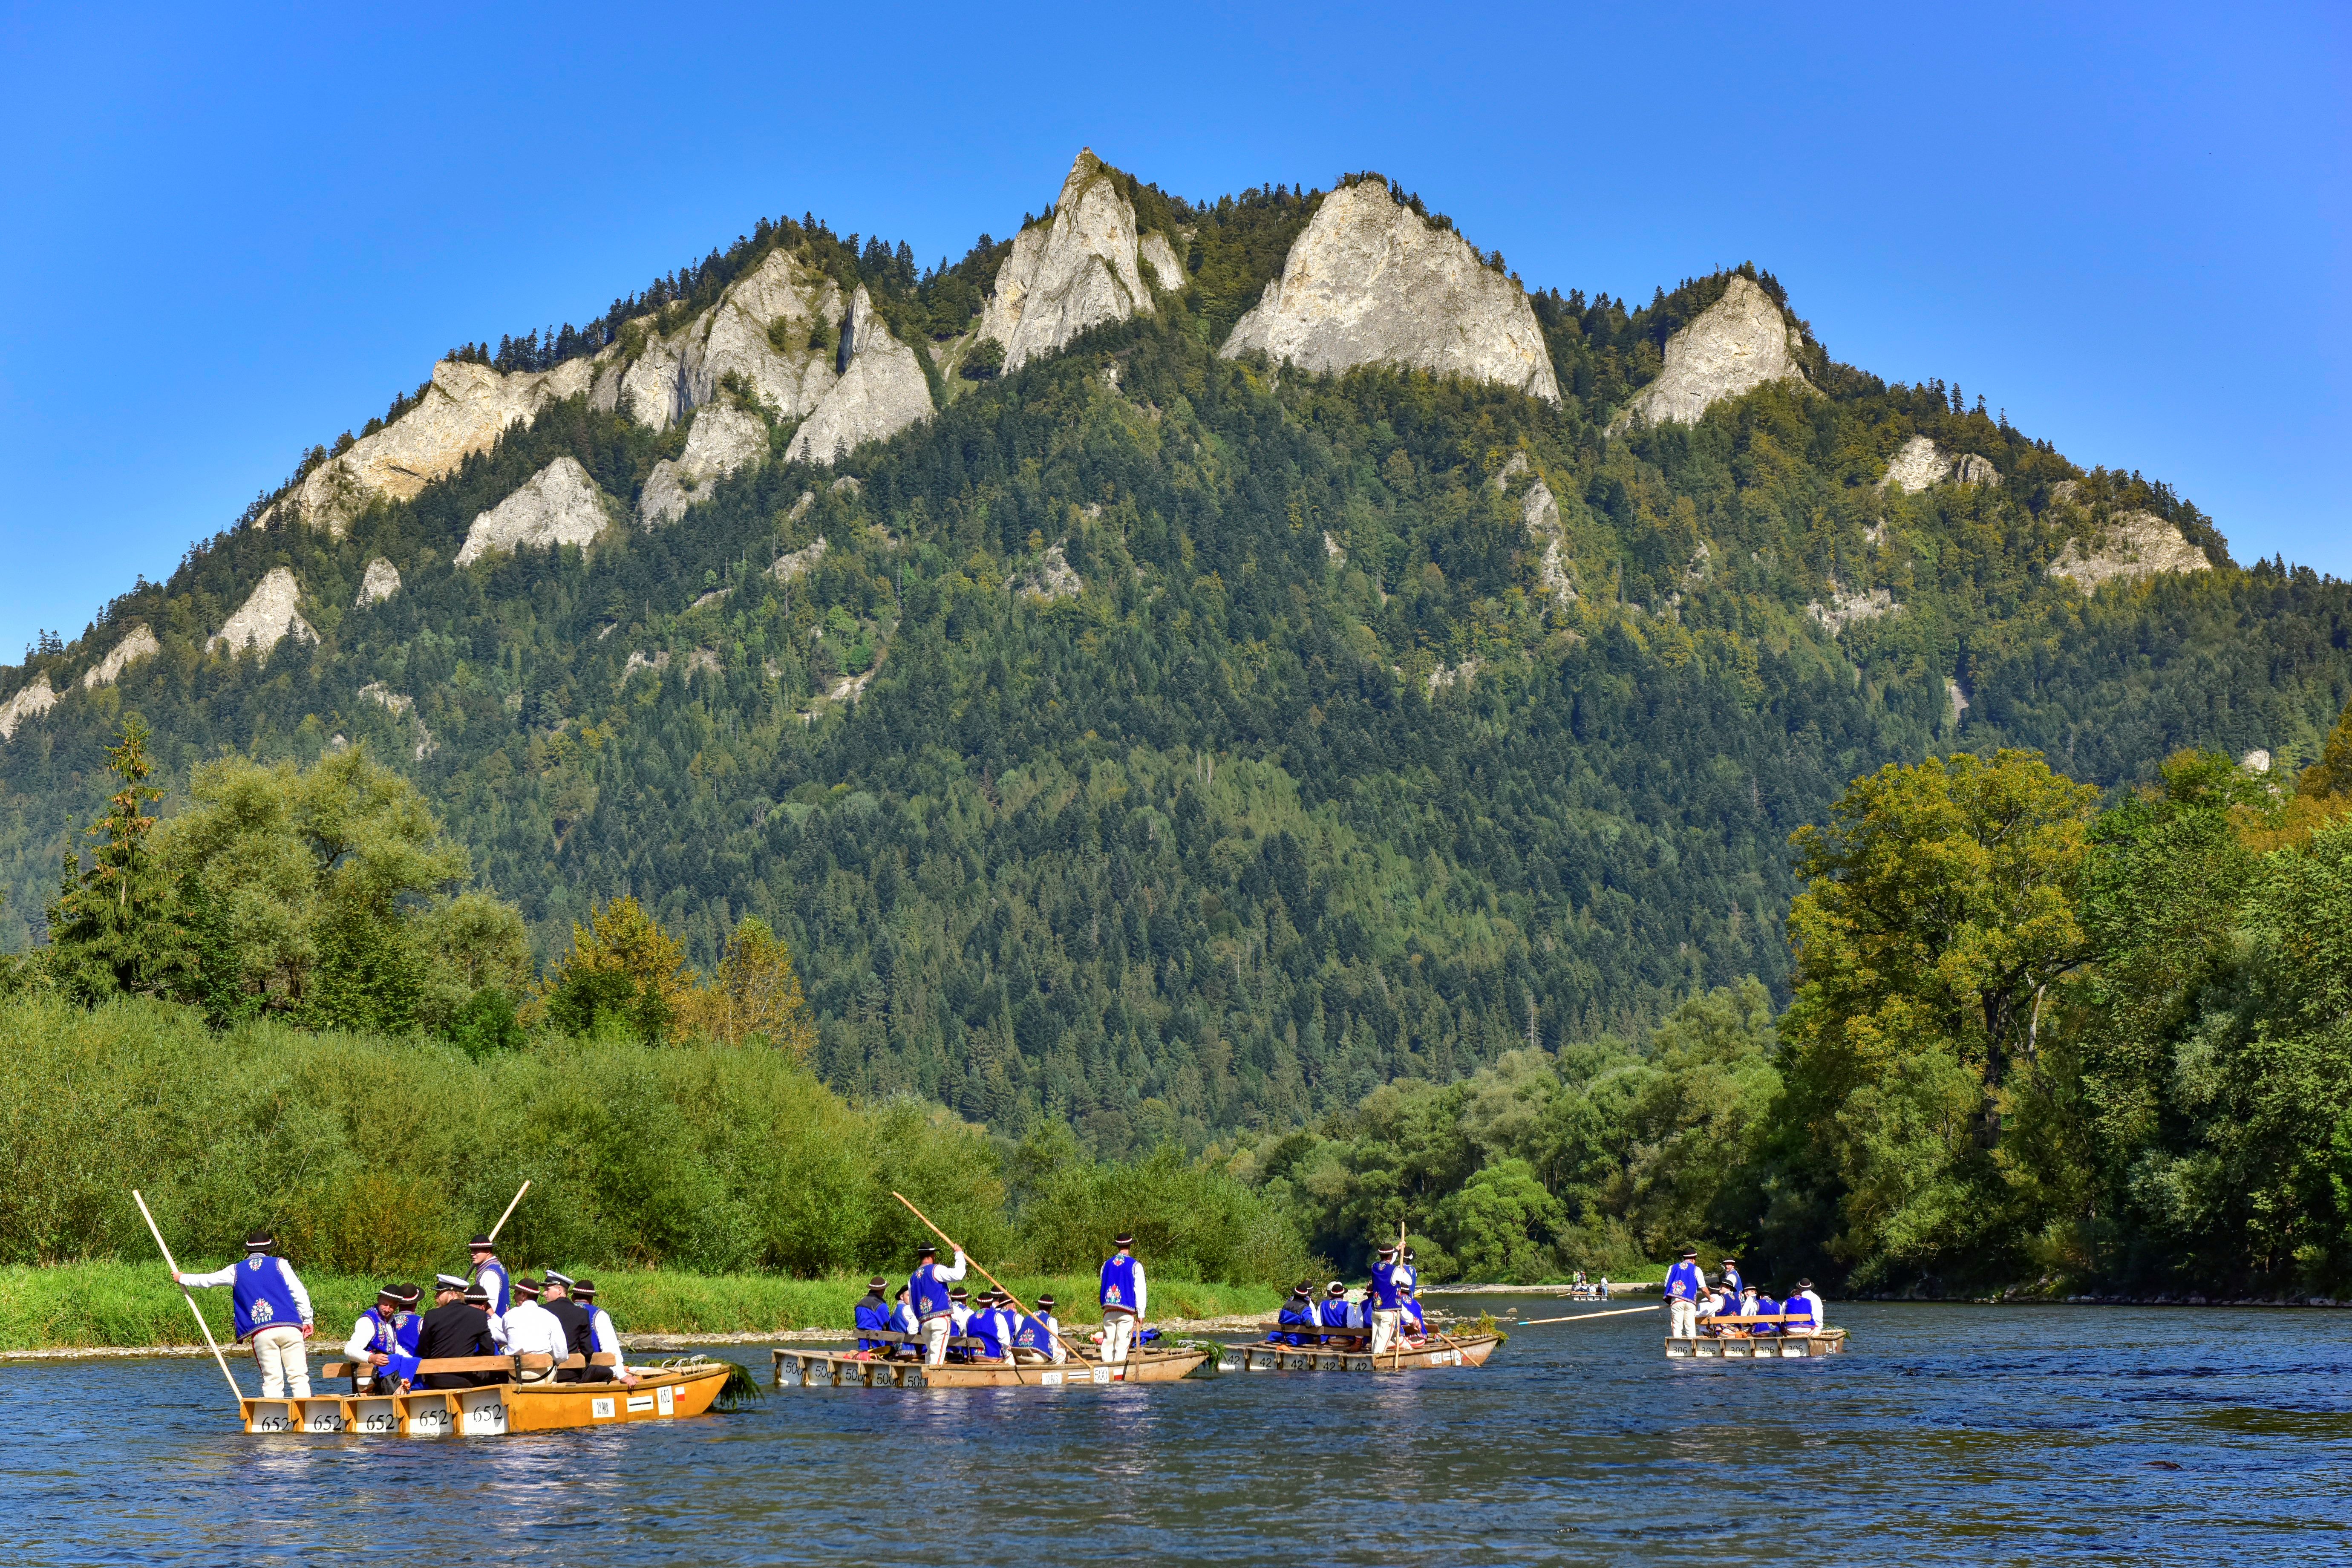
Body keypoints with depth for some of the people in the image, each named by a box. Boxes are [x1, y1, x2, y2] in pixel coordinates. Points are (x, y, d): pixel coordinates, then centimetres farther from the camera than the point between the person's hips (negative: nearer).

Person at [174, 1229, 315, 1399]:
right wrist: (307, 1320, 10)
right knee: (299, 1376, -3)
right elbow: (300, 1294, 3)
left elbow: (207, 1281, 28)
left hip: (262, 1333, 1)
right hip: (289, 1328, -1)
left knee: (272, 1380, 4)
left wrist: (181, 1278, 45)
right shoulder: (280, 1264, 10)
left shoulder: (236, 1271, 16)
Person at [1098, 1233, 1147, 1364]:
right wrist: (1141, 1313, 0)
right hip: (1127, 1311, -4)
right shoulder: (1135, 1266, -3)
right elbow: (1140, 1291, -4)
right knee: (1122, 1344, -2)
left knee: (1108, 1343, 8)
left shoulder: (1107, 1264, 10)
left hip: (1108, 1309, 4)